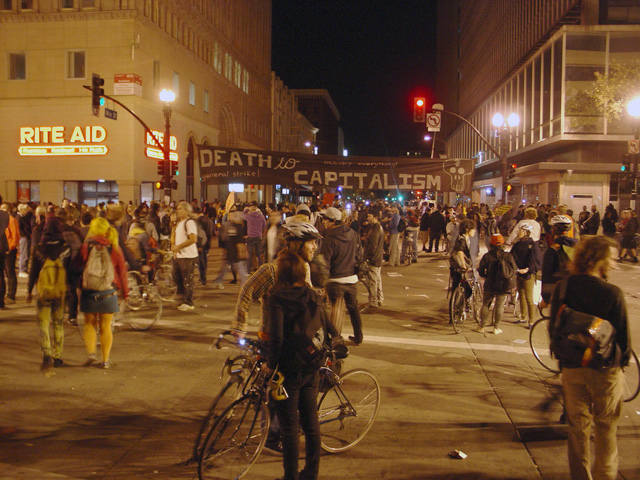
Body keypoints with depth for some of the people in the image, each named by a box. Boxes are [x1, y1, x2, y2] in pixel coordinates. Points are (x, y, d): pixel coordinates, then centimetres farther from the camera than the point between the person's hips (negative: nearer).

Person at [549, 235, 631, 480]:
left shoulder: (562, 288, -6)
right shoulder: (612, 293, -18)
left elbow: (553, 329, 2)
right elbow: (624, 335, -9)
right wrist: (623, 360, 11)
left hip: (572, 368, 3)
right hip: (606, 369, -3)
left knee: (578, 427, 14)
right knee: (606, 427, 17)